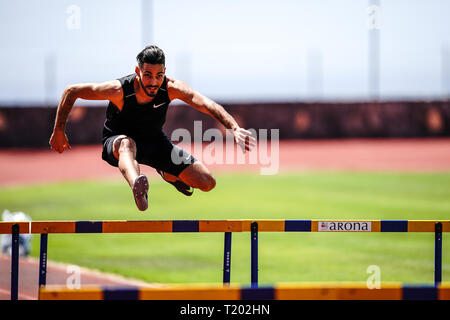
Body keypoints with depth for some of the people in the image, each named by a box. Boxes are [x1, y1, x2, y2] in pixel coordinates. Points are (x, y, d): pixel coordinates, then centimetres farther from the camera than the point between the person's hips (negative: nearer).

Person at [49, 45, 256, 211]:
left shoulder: (171, 89, -24)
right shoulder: (119, 90, -29)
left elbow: (208, 105, -33)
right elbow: (71, 91, -18)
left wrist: (235, 129, -49)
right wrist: (58, 131, -13)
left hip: (154, 142, 4)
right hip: (116, 142, -4)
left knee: (207, 183, -5)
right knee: (127, 144, -43)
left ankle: (168, 174, 30)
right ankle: (137, 187, -74)